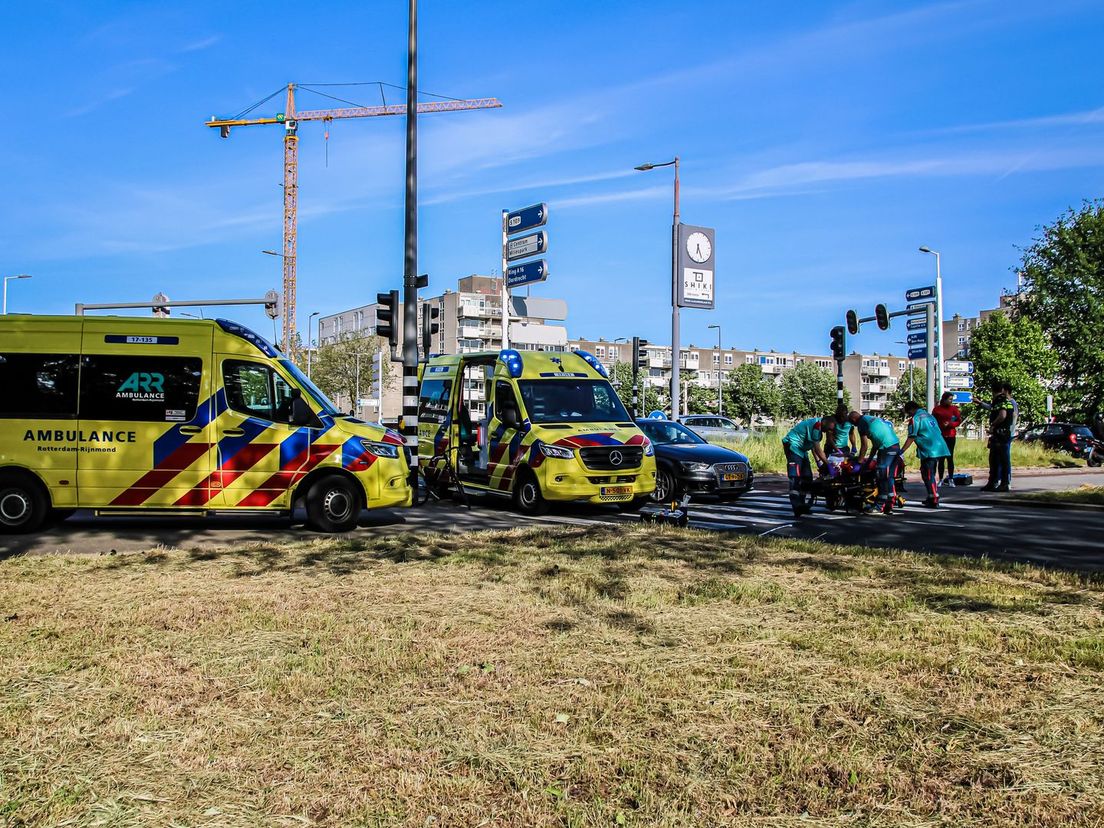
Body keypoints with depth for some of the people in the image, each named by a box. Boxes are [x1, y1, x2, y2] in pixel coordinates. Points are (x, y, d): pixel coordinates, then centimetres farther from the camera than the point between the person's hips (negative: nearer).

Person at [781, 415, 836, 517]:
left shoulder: (819, 425, 9)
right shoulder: (816, 425, -22)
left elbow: (813, 445, 15)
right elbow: (817, 449, -21)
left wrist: (818, 460, 7)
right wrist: (828, 464, -16)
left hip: (801, 449, 11)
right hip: (793, 445, -11)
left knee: (807, 477, 12)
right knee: (795, 477, -18)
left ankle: (801, 505, 18)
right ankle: (797, 507, -24)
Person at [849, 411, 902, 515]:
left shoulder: (862, 423, -1)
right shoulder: (872, 419, 26)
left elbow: (865, 445, -4)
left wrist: (860, 461, 5)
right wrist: (869, 459, 29)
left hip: (886, 448, -9)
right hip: (896, 445, 9)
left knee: (882, 478, -5)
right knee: (890, 478, 12)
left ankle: (879, 507, -2)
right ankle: (889, 506, 15)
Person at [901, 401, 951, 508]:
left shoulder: (915, 419, -6)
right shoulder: (929, 416, 19)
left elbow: (911, 438, -11)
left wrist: (901, 451, -10)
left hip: (929, 451, -8)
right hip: (941, 449, 9)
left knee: (928, 476, -2)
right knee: (932, 474, 19)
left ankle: (934, 500, -4)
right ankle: (933, 498, 25)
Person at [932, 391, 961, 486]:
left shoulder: (954, 408, 4)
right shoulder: (937, 409, 3)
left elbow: (959, 420, 1)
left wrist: (950, 424, -14)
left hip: (951, 436, 0)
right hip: (940, 436, 0)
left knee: (950, 457, 0)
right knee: (941, 458, 4)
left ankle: (951, 479, 5)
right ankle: (941, 479, 8)